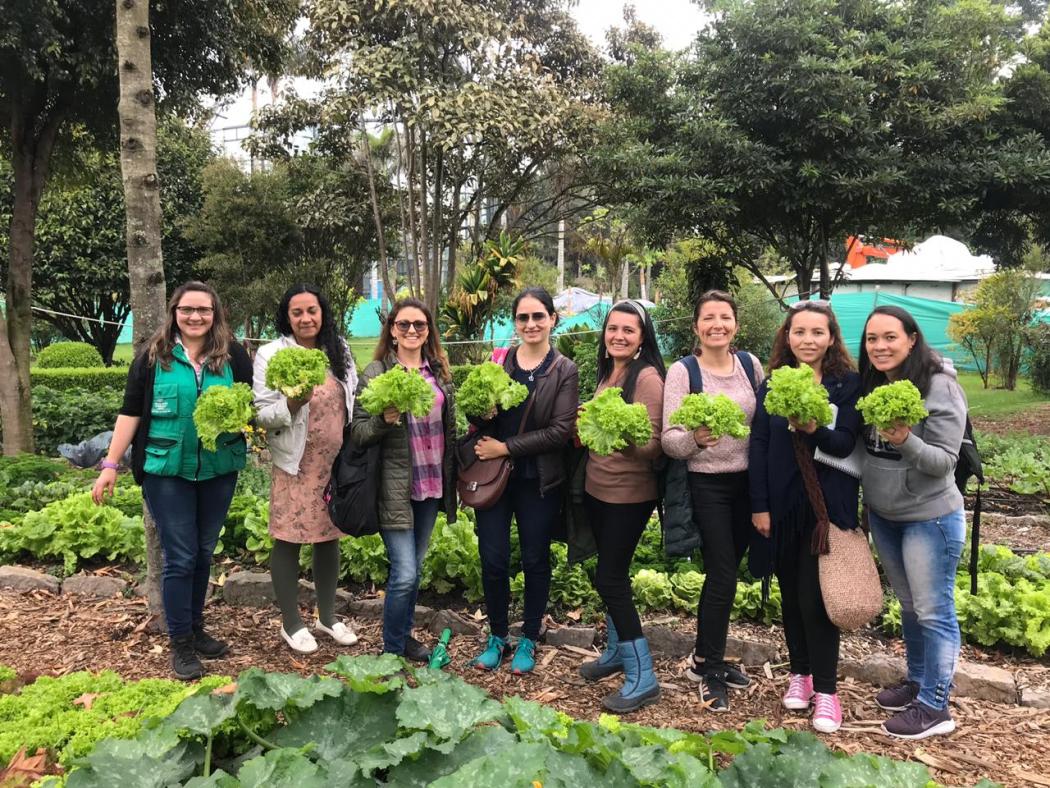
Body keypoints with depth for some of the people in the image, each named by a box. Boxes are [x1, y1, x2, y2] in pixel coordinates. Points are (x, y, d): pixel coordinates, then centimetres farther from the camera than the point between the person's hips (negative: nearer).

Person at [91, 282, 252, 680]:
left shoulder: (232, 354, 1)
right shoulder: (153, 356, -1)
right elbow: (131, 412, 0)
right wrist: (111, 465, -2)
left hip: (218, 469, 2)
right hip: (167, 471, -2)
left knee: (203, 553, 14)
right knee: (180, 557, 1)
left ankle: (196, 629, 30)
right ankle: (181, 643, 15)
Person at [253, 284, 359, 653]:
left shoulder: (338, 350, 7)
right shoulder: (272, 354, -7)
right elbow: (262, 415, -10)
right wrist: (293, 403, -27)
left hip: (337, 462, 4)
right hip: (296, 464, -4)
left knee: (330, 537, 13)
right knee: (289, 540, 4)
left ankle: (327, 616, 29)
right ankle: (291, 623, 20)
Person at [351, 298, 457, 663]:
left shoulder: (439, 371, 8)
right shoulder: (375, 373, -7)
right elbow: (358, 433, -7)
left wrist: (452, 477, 10)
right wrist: (385, 420, -25)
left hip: (432, 484, 5)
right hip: (395, 488, -5)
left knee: (414, 570, 16)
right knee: (404, 575, -6)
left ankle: (405, 636, 33)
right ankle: (392, 650, 14)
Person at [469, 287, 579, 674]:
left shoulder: (565, 371, -4)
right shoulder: (497, 361, 3)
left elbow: (561, 430, -12)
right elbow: (478, 413, 7)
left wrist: (505, 448, -15)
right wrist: (482, 413, -17)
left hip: (539, 481, -2)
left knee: (535, 561, 11)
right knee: (493, 561, 6)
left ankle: (528, 639, 29)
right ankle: (497, 635, 28)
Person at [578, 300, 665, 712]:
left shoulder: (647, 377, -16)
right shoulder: (606, 373, 8)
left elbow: (652, 445, -19)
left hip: (629, 494, -8)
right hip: (596, 488, 8)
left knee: (610, 579, -5)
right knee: (610, 574, 18)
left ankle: (642, 677, 7)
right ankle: (617, 651, 36)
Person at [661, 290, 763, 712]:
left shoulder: (750, 364, 3)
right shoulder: (682, 371, -9)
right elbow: (669, 439, -15)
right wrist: (694, 438, -35)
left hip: (747, 481, 4)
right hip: (706, 484, -4)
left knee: (724, 570, 13)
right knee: (723, 574, -4)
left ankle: (706, 657, 30)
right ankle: (708, 667, 15)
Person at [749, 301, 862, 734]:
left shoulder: (848, 384, -3)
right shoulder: (772, 385, 4)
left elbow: (846, 444, -11)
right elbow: (758, 446, 3)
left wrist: (814, 429, -31)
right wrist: (759, 505, -2)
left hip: (828, 504, -3)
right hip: (783, 505, 3)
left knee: (816, 595, -4)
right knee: (790, 592, 12)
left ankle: (826, 689, 9)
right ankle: (800, 673, 29)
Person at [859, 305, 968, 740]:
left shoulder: (940, 388, -18)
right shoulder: (871, 384, 2)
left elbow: (944, 461, -18)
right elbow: (858, 446, 9)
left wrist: (906, 442, -36)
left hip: (929, 517, -7)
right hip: (882, 515, 7)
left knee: (933, 611, 3)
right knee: (908, 605, 20)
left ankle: (934, 707, 16)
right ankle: (916, 682, 36)